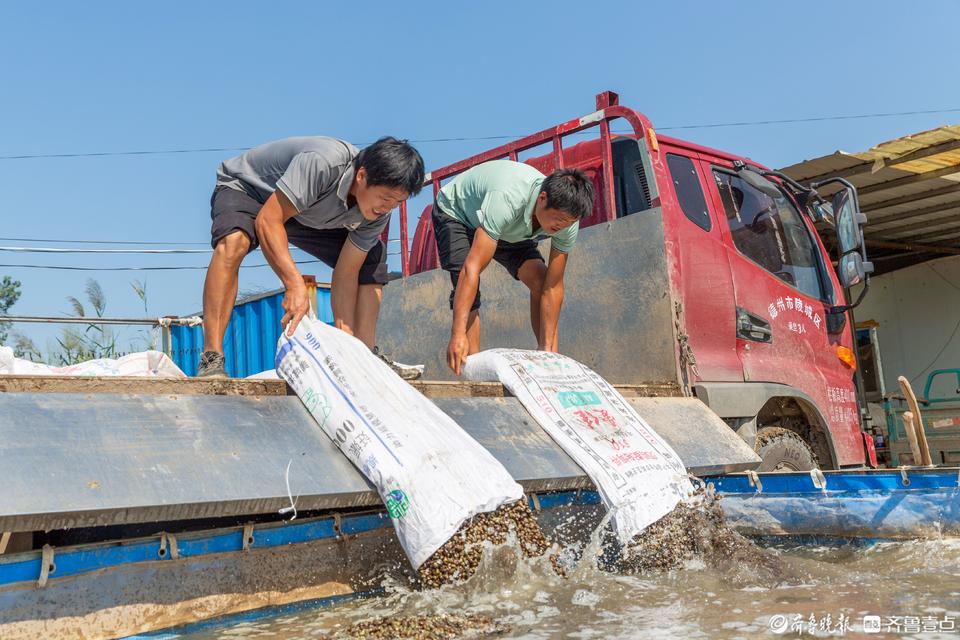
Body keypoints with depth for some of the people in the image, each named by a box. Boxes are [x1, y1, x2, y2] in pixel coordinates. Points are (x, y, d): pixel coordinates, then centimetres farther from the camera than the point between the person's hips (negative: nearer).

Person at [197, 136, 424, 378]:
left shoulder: (379, 212, -20)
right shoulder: (323, 163, -41)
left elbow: (346, 274, -18)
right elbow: (267, 220, -40)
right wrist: (295, 284, -51)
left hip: (307, 213, 6)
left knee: (372, 260, -6)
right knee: (234, 242, -39)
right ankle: (211, 359, -36)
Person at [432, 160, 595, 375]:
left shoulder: (566, 216, -27)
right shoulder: (507, 200, -46)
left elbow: (553, 287, -21)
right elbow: (472, 268, -48)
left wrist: (548, 348, -24)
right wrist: (458, 334, -53)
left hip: (509, 228, 5)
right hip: (455, 213, -5)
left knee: (539, 281, -13)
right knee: (468, 293, -25)